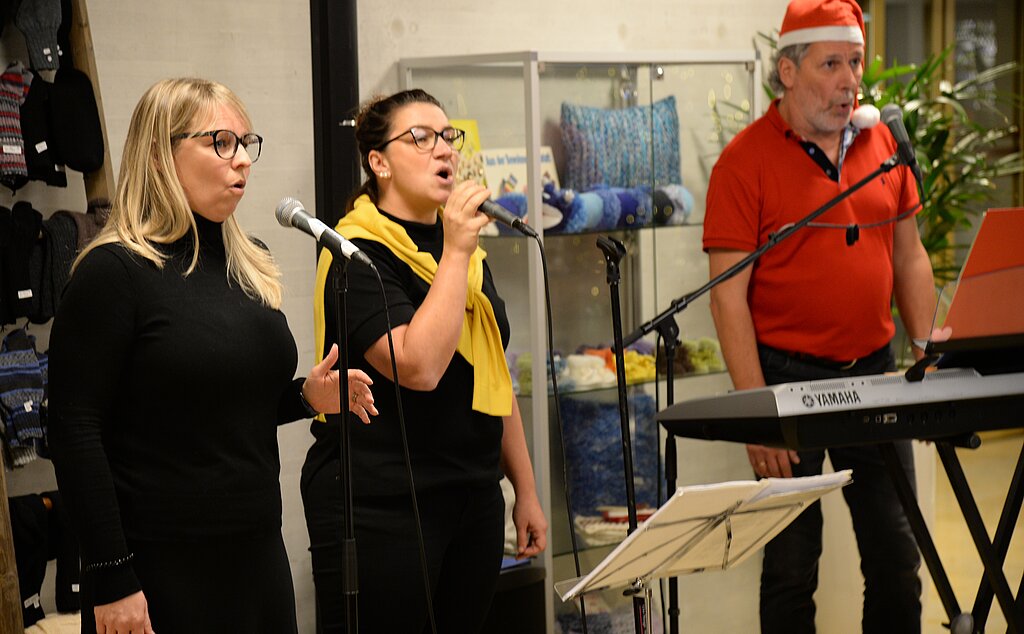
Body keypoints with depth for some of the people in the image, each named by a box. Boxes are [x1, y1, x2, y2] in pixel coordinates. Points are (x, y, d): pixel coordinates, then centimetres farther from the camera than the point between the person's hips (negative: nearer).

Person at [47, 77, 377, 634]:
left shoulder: (250, 265, 11)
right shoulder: (114, 272, -12)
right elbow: (76, 432, -15)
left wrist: (308, 397, 2)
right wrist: (110, 580, -18)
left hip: (258, 548, 7)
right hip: (161, 565, -7)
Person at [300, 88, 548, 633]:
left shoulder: (464, 248, 15)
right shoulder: (359, 255, -10)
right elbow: (418, 367, -24)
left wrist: (526, 490, 19)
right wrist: (455, 253, -20)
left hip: (474, 499, 7)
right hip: (380, 505, -7)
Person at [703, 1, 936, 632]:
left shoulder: (882, 144, 7)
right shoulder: (747, 161, -9)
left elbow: (909, 259, 15)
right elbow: (729, 296, -12)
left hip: (873, 370, 5)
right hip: (789, 375, -5)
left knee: (897, 554, 9)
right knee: (792, 562, 3)